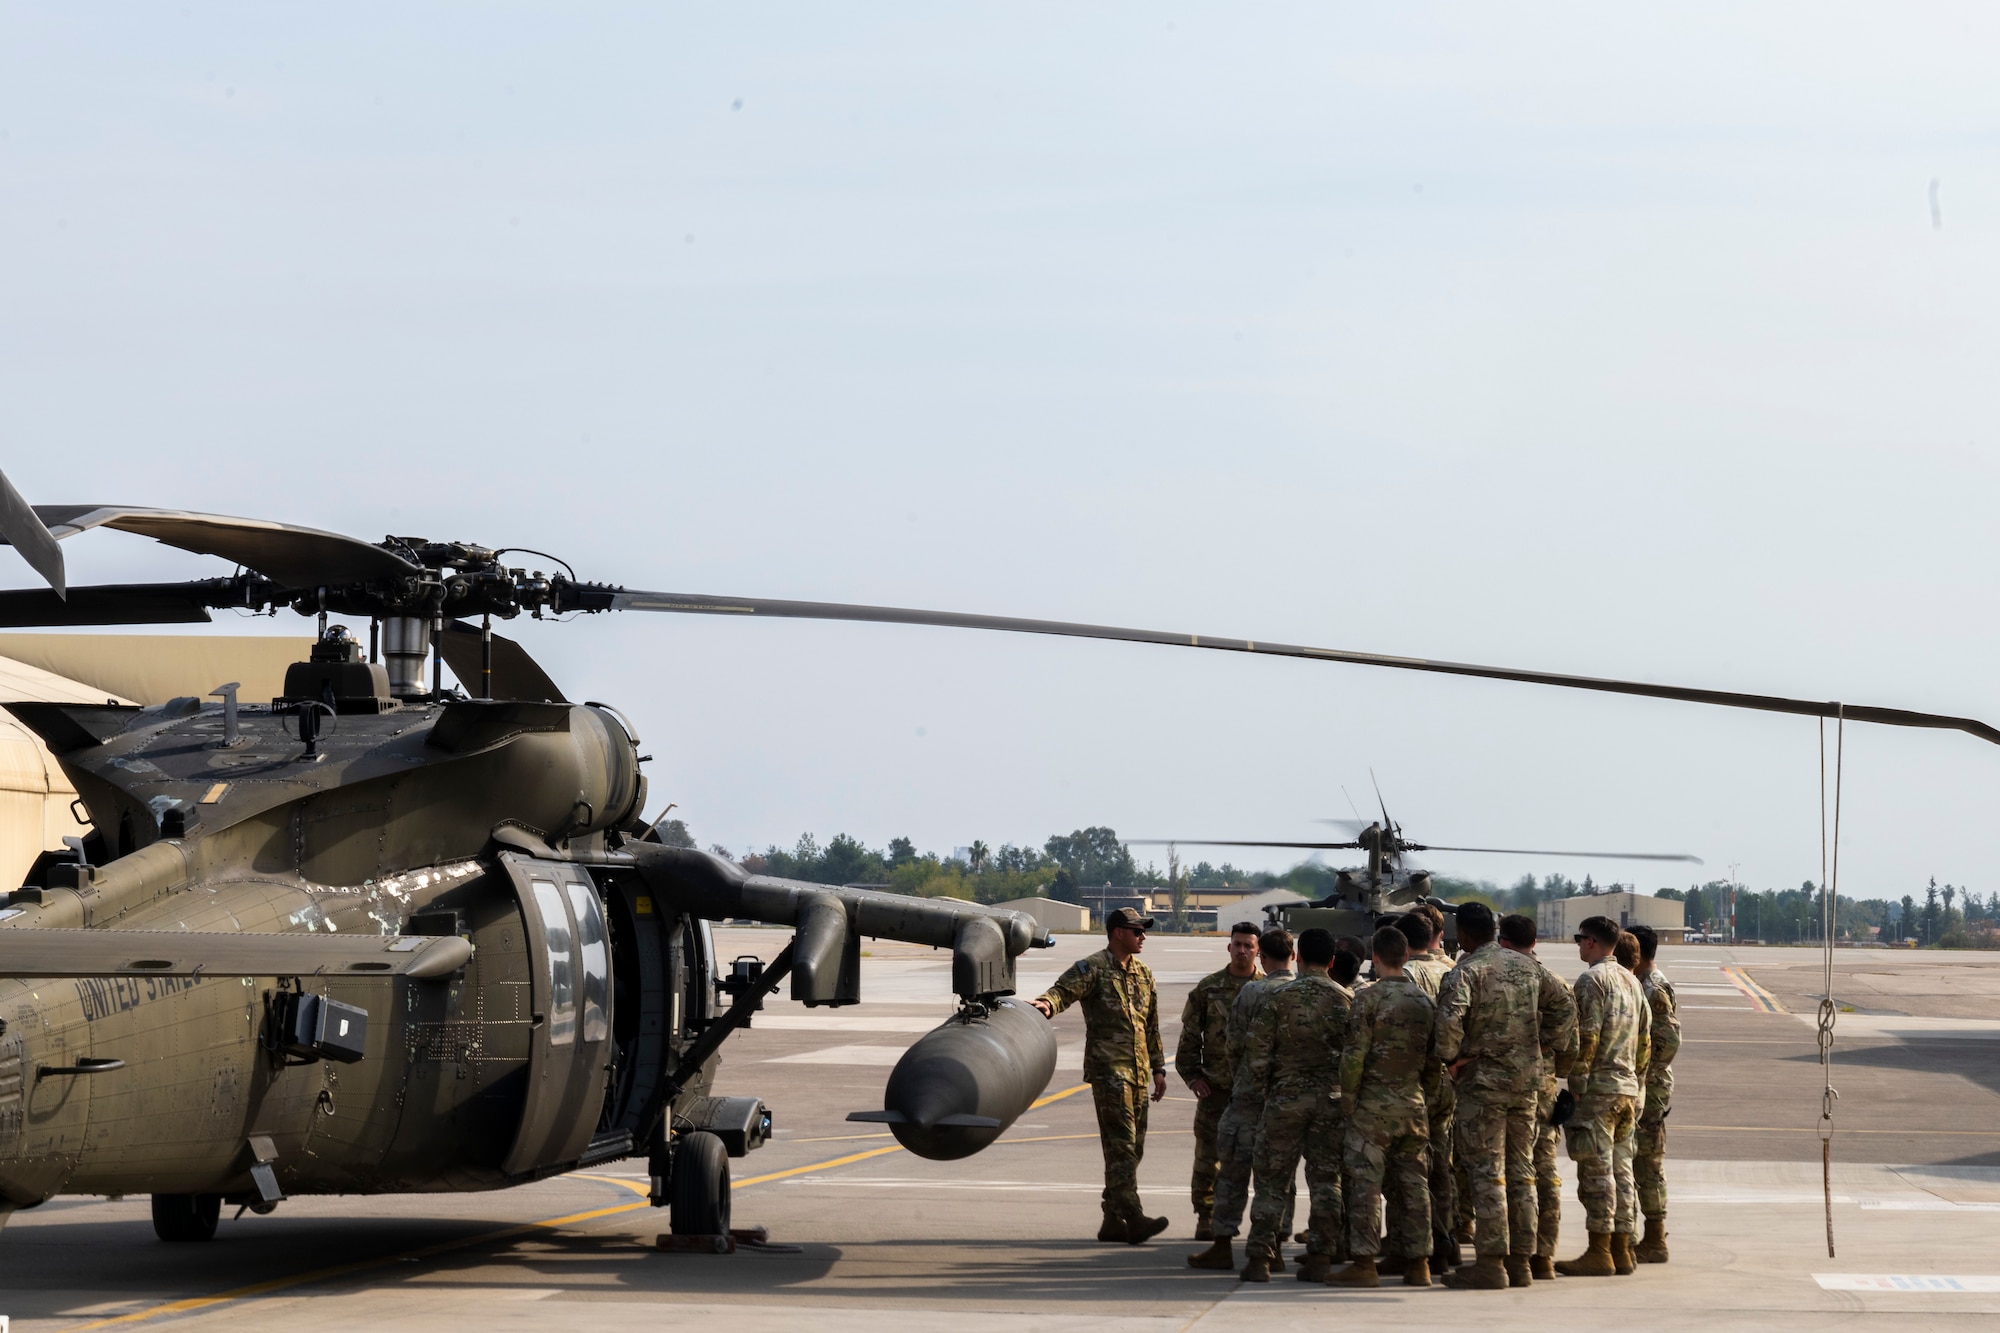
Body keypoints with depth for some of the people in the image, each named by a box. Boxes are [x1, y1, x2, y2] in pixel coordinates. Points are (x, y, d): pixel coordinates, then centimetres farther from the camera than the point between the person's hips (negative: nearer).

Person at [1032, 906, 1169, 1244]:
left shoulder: (1144, 975, 18)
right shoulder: (1092, 969, -4)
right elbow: (1064, 989, -20)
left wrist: (1158, 1069, 21)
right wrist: (1047, 1004, -43)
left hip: (1139, 1072, 8)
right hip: (1108, 1067, -8)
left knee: (1132, 1148, 8)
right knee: (1121, 1143, -14)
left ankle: (1113, 1222, 14)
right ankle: (1133, 1217, -20)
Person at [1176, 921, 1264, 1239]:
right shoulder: (1208, 989, 6)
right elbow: (1189, 1037, 9)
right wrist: (1192, 1076, -1)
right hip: (1215, 1089, 1)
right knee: (1208, 1158, 2)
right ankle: (1206, 1221, 11)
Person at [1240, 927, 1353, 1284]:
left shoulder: (1279, 998, -6)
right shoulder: (1348, 1000, -1)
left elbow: (1258, 1053, -6)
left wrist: (1262, 1083, 11)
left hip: (1286, 1097, -2)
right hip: (1332, 1100, 2)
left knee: (1272, 1180, 5)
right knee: (1325, 1180, 8)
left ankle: (1259, 1257, 1)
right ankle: (1319, 1257, 6)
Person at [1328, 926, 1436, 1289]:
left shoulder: (1369, 998, -11)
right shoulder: (1425, 1000, 7)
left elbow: (1354, 1055, -14)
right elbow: (1434, 1055, 10)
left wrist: (1348, 1098, -3)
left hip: (1374, 1105, -5)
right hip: (1414, 1104, 5)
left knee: (1366, 1183, -3)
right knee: (1414, 1183, 9)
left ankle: (1364, 1262, -5)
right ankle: (1418, 1262, 10)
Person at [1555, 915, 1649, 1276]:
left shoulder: (1591, 980, -10)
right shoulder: (1631, 981, 16)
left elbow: (1587, 1038, -17)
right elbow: (1643, 1040, 19)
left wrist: (1575, 1084, -13)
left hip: (1598, 1087, -8)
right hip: (1627, 1088, 8)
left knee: (1597, 1171, -7)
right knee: (1618, 1170, 11)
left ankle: (1599, 1253, -9)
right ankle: (1621, 1250, 12)